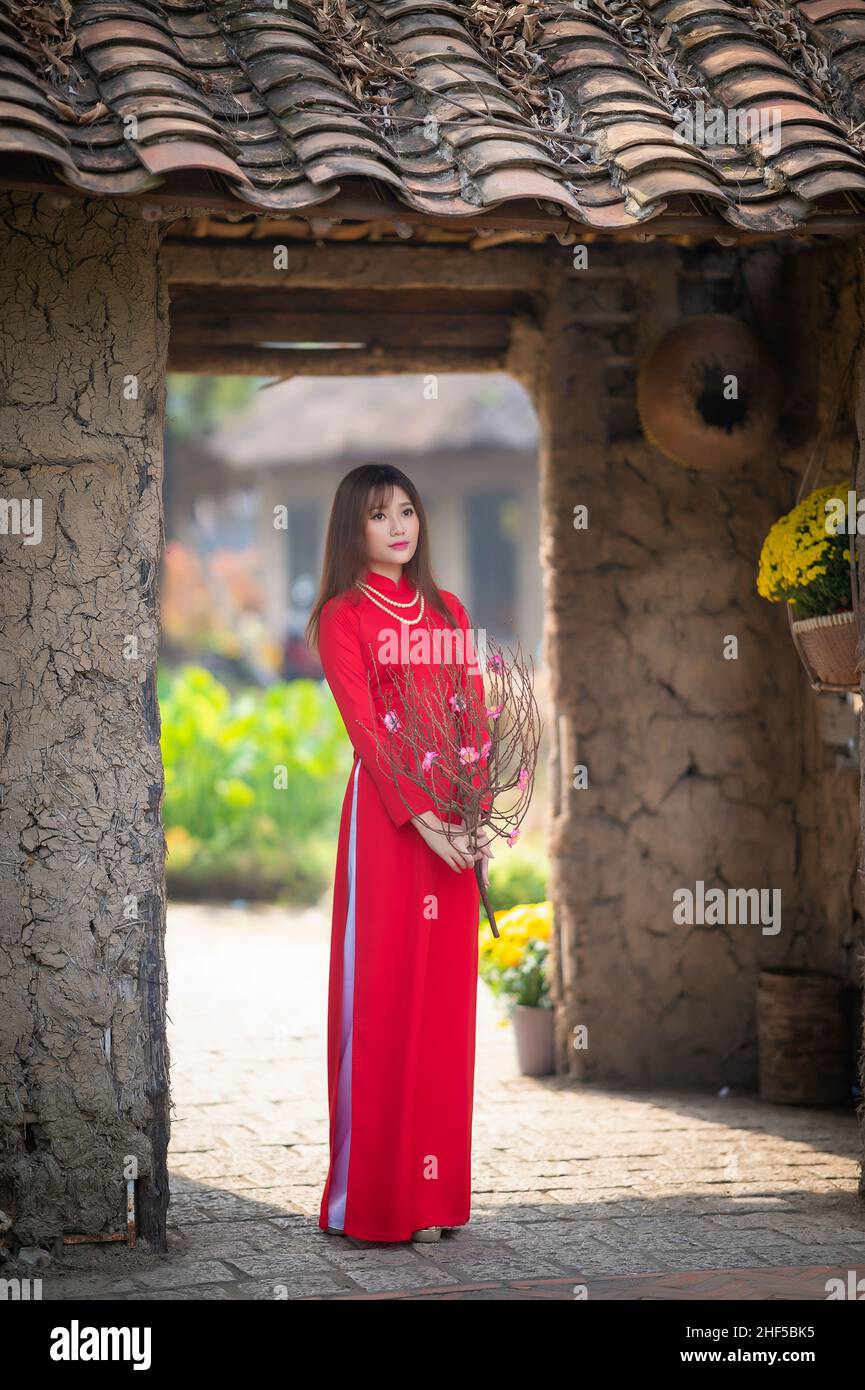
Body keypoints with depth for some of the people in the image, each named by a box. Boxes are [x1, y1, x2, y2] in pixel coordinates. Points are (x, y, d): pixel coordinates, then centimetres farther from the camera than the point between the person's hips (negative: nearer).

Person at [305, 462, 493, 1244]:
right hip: (386, 814, -5)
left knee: (446, 998, 6)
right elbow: (366, 730, -10)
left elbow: (476, 719, 9)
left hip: (455, 820, 5)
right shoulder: (342, 617, -1)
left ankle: (436, 1191, 12)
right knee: (382, 996, -5)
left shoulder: (448, 612, 15)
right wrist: (424, 819, -18)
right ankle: (373, 1199, -1)